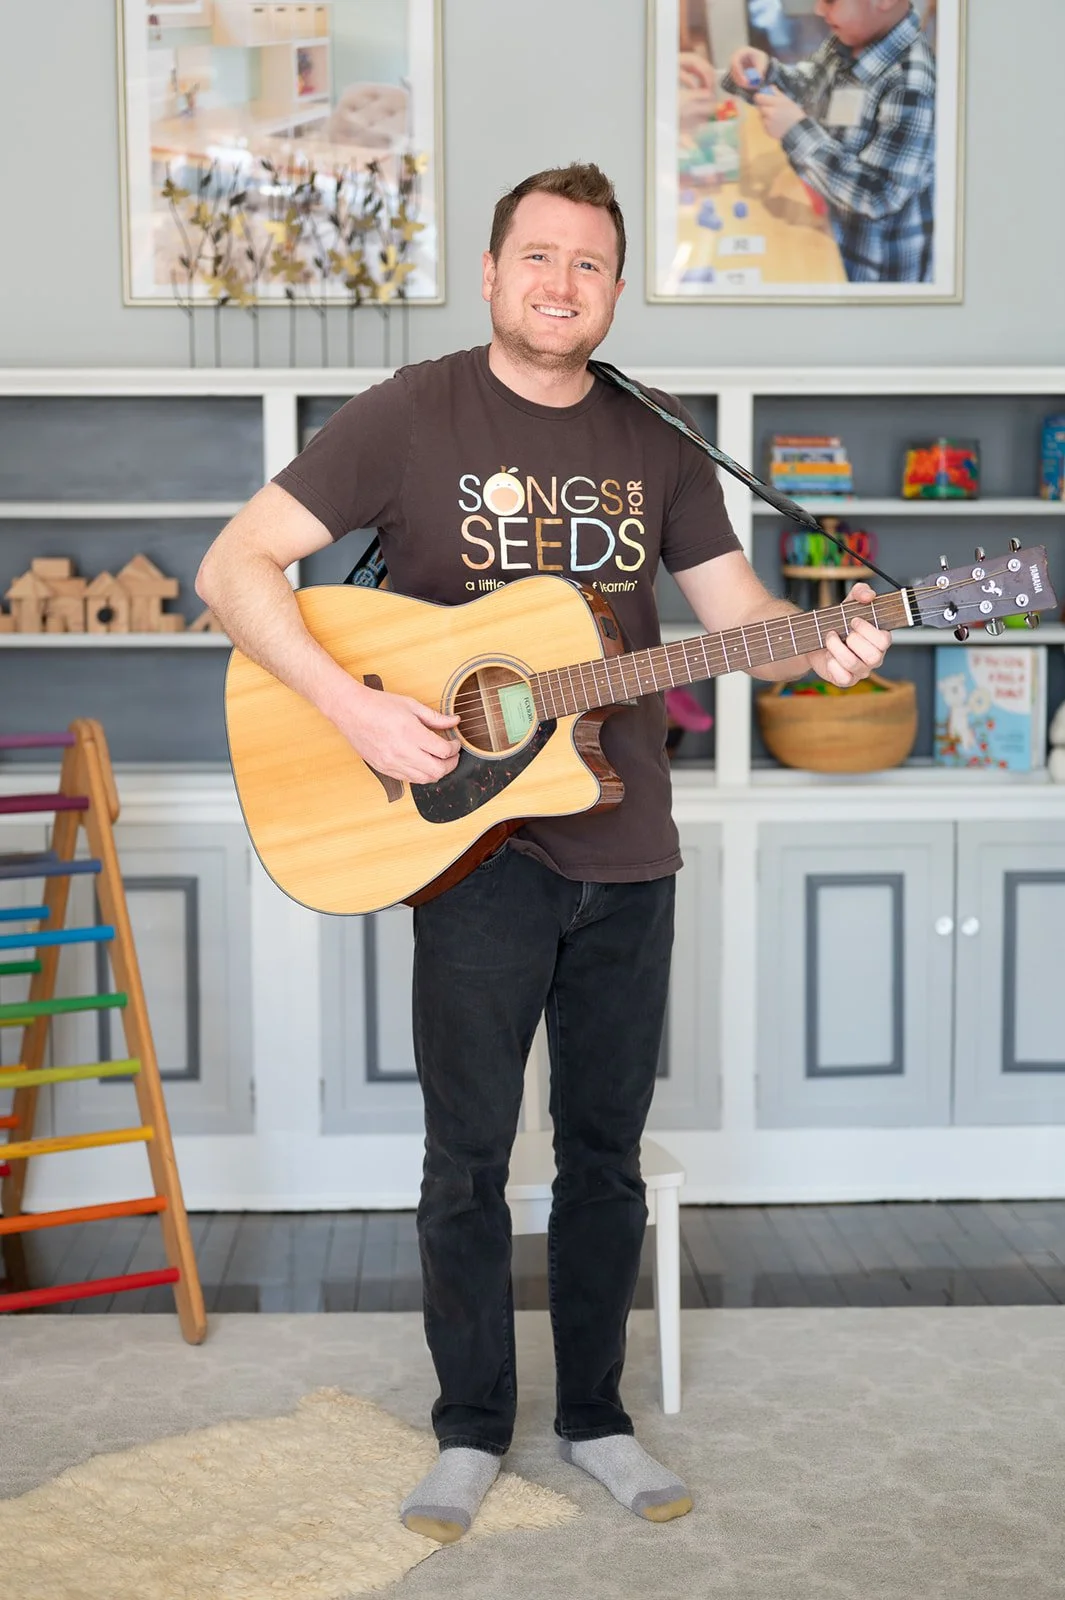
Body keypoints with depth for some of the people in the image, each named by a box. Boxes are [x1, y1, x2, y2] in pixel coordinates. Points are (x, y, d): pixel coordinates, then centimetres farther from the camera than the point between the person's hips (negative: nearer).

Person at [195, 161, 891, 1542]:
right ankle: (471, 1427, 23)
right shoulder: (410, 417, -6)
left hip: (626, 854, 4)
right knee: (469, 1155, 6)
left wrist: (815, 645, -14)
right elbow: (235, 565, -10)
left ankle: (595, 1414, 28)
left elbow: (735, 602, 9)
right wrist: (352, 705, -22)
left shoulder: (655, 451, 8)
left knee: (607, 1148, 13)